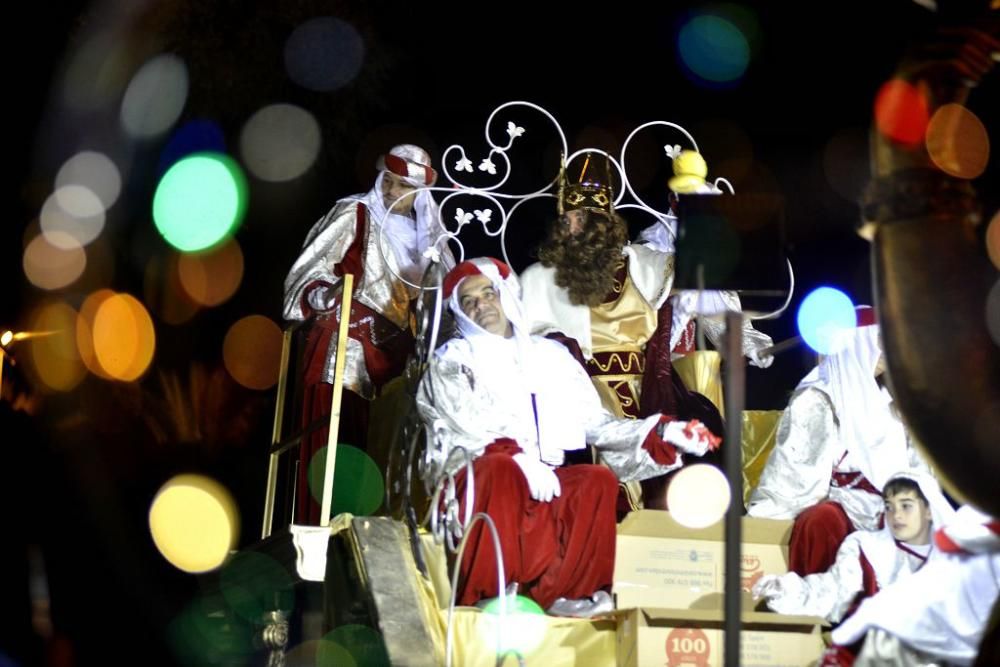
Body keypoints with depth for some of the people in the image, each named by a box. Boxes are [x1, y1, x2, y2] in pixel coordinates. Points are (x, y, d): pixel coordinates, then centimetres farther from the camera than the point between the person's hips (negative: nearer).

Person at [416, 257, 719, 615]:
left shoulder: (550, 355, 21)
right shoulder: (450, 361, 10)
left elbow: (592, 419, 14)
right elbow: (467, 426, -7)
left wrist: (661, 431, 0)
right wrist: (519, 460, -24)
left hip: (543, 479, 4)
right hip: (473, 478, -3)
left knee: (598, 479, -23)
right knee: (500, 468, -35)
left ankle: (554, 593, -20)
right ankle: (485, 596, -29)